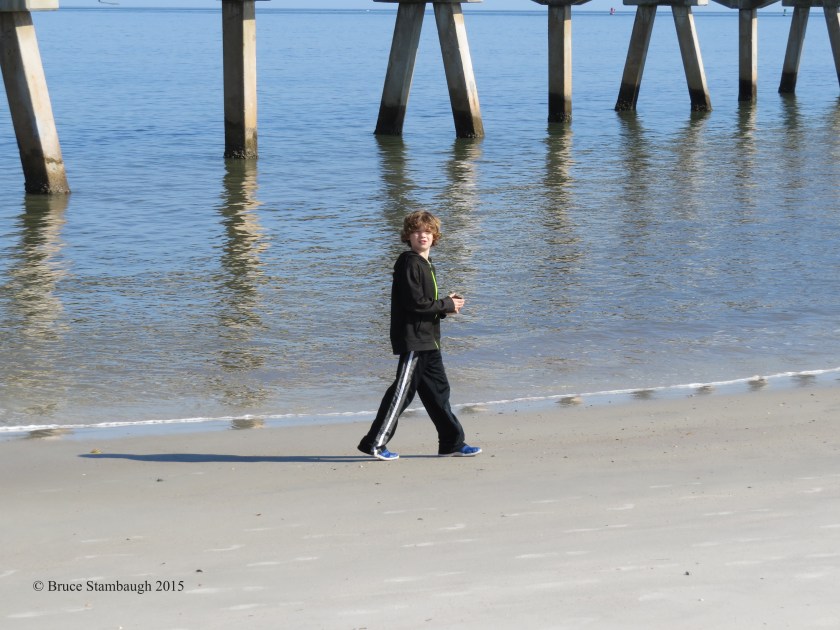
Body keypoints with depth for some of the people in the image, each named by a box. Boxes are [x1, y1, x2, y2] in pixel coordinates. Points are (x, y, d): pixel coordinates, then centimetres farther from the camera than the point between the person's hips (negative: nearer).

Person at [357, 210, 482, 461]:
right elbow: (414, 303, -20)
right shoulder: (408, 264, -13)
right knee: (402, 390, -8)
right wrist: (447, 305, -10)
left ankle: (452, 443, 17)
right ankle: (375, 442, -3)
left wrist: (447, 305, 5)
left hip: (428, 340, 10)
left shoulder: (425, 264, 18)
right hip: (412, 339, -10)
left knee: (438, 390, 12)